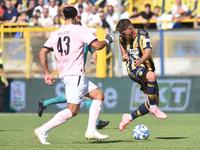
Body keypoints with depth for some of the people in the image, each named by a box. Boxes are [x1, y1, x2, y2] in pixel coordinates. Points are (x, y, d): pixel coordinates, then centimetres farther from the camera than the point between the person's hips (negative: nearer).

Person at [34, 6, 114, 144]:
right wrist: (107, 40, 7)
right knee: (72, 110, -8)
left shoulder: (56, 34, 13)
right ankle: (43, 130, -15)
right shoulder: (79, 30, -6)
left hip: (64, 75, 8)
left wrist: (47, 73, 15)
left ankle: (91, 130, 7)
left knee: (99, 95, 15)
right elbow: (97, 46, -13)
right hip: (75, 75, -8)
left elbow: (42, 53, 10)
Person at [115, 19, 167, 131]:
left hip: (147, 69, 1)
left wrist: (140, 61, -51)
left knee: (154, 102, -2)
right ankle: (153, 108, -28)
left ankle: (129, 117, 15)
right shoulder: (122, 38, 1)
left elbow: (148, 51, -30)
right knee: (151, 76, -36)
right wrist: (125, 55, 3)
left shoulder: (143, 35, -13)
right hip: (134, 70, -1)